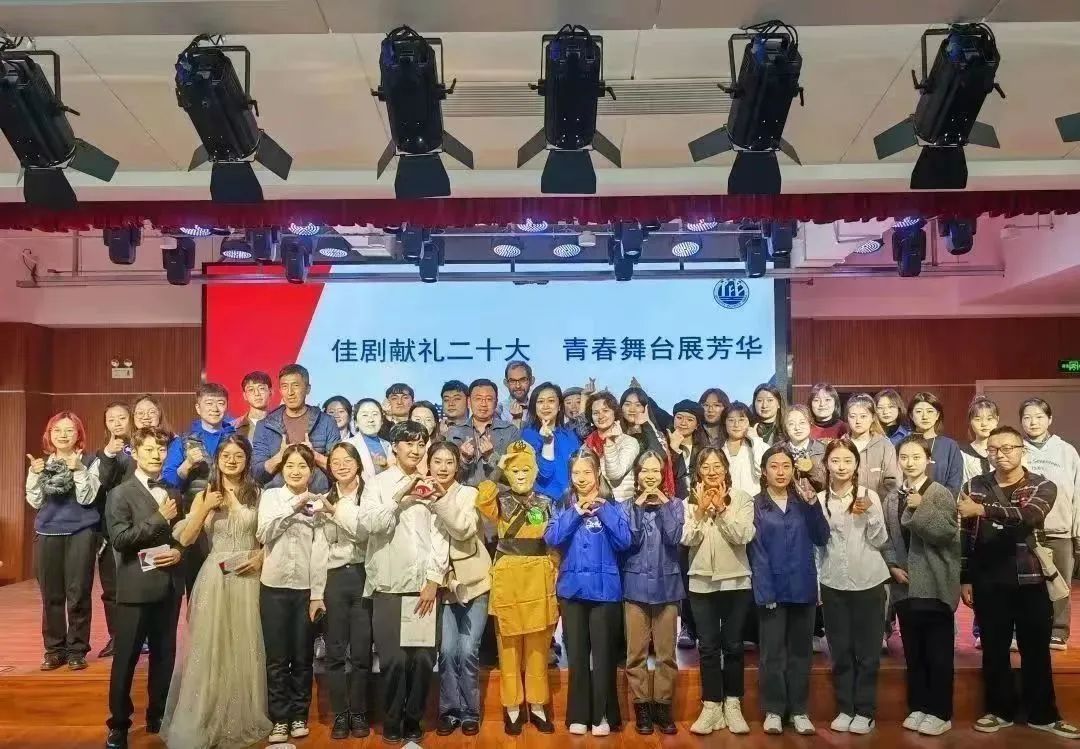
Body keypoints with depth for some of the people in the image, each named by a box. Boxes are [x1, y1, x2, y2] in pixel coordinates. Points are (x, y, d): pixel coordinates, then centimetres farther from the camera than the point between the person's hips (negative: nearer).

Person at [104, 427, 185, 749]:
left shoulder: (173, 494, 12)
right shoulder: (120, 494, -5)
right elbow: (120, 539, -17)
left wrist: (179, 551, -3)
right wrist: (160, 518, -17)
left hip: (170, 586, 5)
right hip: (137, 588, -5)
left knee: (164, 656, 14)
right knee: (125, 659, 4)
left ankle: (158, 717, 27)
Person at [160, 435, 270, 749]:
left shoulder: (258, 494, 4)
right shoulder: (205, 495, 4)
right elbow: (185, 539, -3)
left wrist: (261, 556, -9)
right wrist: (205, 508, -12)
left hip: (248, 577, 0)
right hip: (214, 576, 0)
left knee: (244, 648, 7)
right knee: (207, 647, 0)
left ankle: (242, 719, 22)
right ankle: (202, 721, 13)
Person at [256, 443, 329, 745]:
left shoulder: (318, 503, 3)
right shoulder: (271, 496, 2)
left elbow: (320, 552, -1)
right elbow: (264, 533, -13)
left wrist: (317, 595, -5)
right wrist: (293, 507, -18)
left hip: (305, 589, 1)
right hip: (274, 587, 0)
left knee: (303, 657, 8)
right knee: (276, 657, 4)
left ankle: (299, 715, 22)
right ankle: (279, 718, 16)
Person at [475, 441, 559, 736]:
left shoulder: (546, 503, 9)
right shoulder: (500, 503, 1)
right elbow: (482, 499, -24)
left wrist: (556, 583, 6)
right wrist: (496, 472, -14)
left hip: (540, 580, 2)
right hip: (508, 580, -2)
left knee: (538, 646, 9)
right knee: (510, 645, 5)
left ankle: (537, 706, 21)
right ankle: (512, 708, 17)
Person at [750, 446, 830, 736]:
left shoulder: (803, 502, 7)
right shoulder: (755, 505, -2)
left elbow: (821, 539, -4)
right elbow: (756, 552, -8)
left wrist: (814, 505, -16)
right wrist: (765, 591, -15)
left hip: (803, 588, 3)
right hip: (773, 589, -3)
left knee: (800, 651, 10)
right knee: (773, 652, 5)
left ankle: (799, 710, 19)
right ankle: (773, 710, 15)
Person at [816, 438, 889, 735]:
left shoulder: (869, 496, -1)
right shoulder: (819, 500, 2)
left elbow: (879, 541, -2)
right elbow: (815, 545, 6)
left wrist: (870, 513, -18)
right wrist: (814, 585, 3)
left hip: (868, 583, -1)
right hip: (832, 585, 1)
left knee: (867, 650, 6)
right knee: (840, 650, 9)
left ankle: (865, 711, 17)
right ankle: (844, 709, 20)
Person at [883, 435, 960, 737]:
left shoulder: (941, 494, -5)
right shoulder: (892, 498, 9)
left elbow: (946, 533, -15)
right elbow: (886, 537, 11)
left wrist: (920, 508, -20)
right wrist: (893, 566, -2)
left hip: (934, 584, -4)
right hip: (905, 585, 5)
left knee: (938, 653, 3)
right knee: (913, 652, 12)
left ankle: (940, 712, 13)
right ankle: (918, 707, 22)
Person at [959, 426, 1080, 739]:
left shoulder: (1043, 487, -1)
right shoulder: (974, 487, 4)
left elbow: (1029, 516, -23)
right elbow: (965, 536, 6)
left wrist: (982, 509, -30)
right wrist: (965, 579, 3)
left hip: (1030, 581, -1)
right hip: (988, 583, 1)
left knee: (1036, 651, 8)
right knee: (994, 650, 9)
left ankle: (1043, 714, 23)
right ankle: (1000, 710, 22)